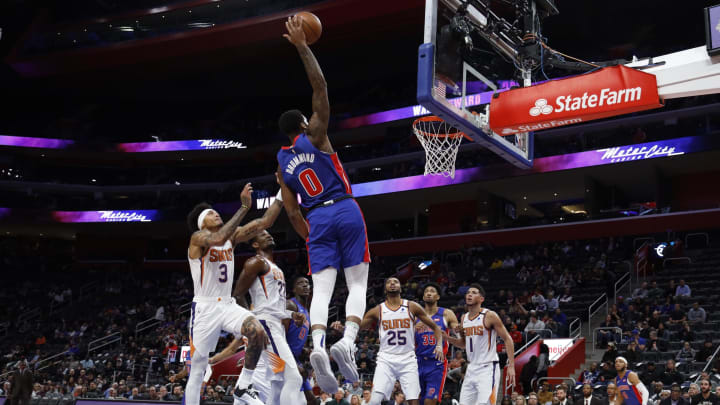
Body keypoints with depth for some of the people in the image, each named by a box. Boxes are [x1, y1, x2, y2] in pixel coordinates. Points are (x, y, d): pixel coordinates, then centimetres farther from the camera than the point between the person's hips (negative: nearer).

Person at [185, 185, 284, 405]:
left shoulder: (232, 235, 9)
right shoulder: (198, 238, -10)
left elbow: (264, 222, 3)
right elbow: (218, 239, -34)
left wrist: (282, 196, -6)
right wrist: (244, 207, -34)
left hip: (227, 304, 5)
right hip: (205, 308, -5)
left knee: (258, 331, -23)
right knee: (197, 370, 0)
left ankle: (243, 387, -7)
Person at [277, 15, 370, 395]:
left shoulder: (282, 162, 16)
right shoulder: (314, 136, 3)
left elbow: (292, 212, 16)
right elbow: (320, 87, -3)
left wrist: (311, 238, 26)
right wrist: (302, 46, -2)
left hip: (317, 220, 3)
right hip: (345, 210, -3)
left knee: (322, 289, -4)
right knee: (358, 283, 1)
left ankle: (318, 346, -29)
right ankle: (347, 341, -21)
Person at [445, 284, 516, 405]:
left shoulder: (489, 316, -10)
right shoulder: (464, 318, 10)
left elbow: (507, 339, -8)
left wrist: (511, 366, -14)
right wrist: (446, 337, 6)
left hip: (488, 368, -7)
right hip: (471, 369, 7)